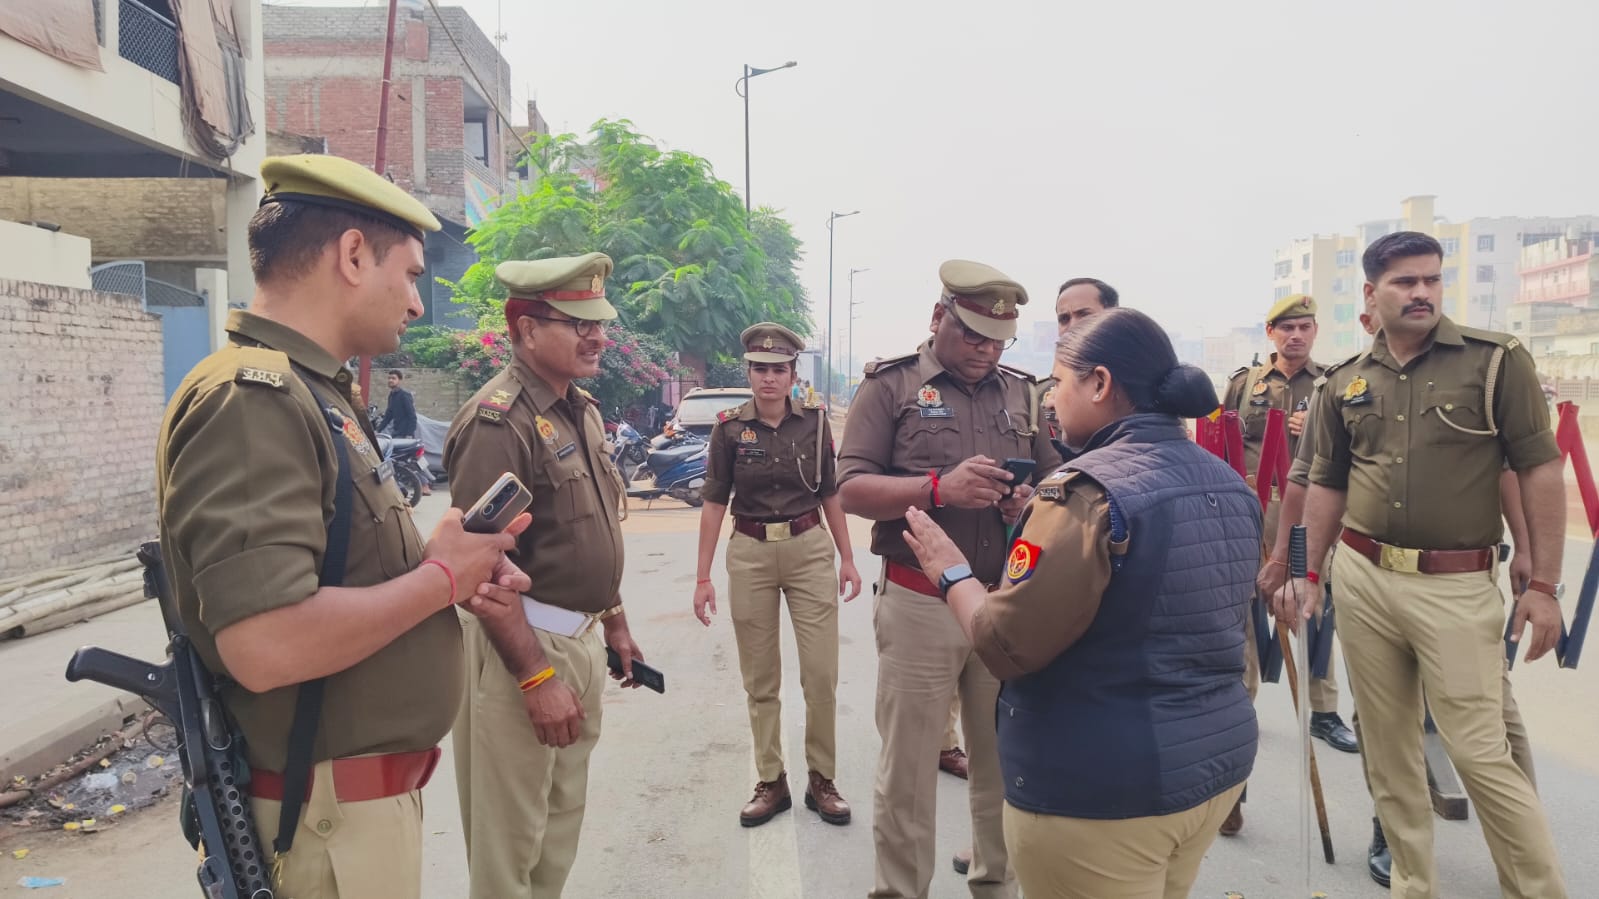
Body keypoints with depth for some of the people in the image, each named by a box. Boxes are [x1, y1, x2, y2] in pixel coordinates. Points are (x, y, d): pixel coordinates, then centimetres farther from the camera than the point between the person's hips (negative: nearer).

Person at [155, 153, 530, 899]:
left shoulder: (316, 396, 11)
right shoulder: (252, 399, -22)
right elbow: (269, 645, -32)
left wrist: (455, 574, 1)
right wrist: (441, 576, -19)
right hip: (323, 818, -10)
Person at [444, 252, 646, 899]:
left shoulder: (582, 411, 10)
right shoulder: (499, 421, -19)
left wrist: (615, 624, 19)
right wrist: (537, 677, -24)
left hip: (582, 639, 9)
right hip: (521, 644, -9)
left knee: (564, 816, 21)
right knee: (511, 838, 6)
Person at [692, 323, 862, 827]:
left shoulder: (814, 422, 2)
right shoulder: (730, 429, -1)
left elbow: (830, 495, 9)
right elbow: (714, 503, 1)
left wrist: (847, 559, 6)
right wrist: (703, 578, -2)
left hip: (810, 550, 0)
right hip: (750, 555, 0)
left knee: (822, 675, -1)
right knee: (760, 681, 8)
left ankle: (821, 780, 17)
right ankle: (771, 782, 22)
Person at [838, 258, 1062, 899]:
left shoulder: (1022, 393, 11)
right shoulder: (890, 385, 0)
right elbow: (851, 490, -7)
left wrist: (1034, 502, -7)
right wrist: (938, 488, -22)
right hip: (920, 605, -3)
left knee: (1003, 764, 14)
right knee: (907, 768, 5)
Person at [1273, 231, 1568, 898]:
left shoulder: (1497, 360, -3)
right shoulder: (1344, 383, 8)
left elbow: (1539, 471, -4)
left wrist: (1544, 583, -7)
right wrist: (1307, 574, 10)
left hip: (1459, 585, -4)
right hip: (1362, 580, 4)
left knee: (1481, 753, -5)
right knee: (1387, 748, 11)